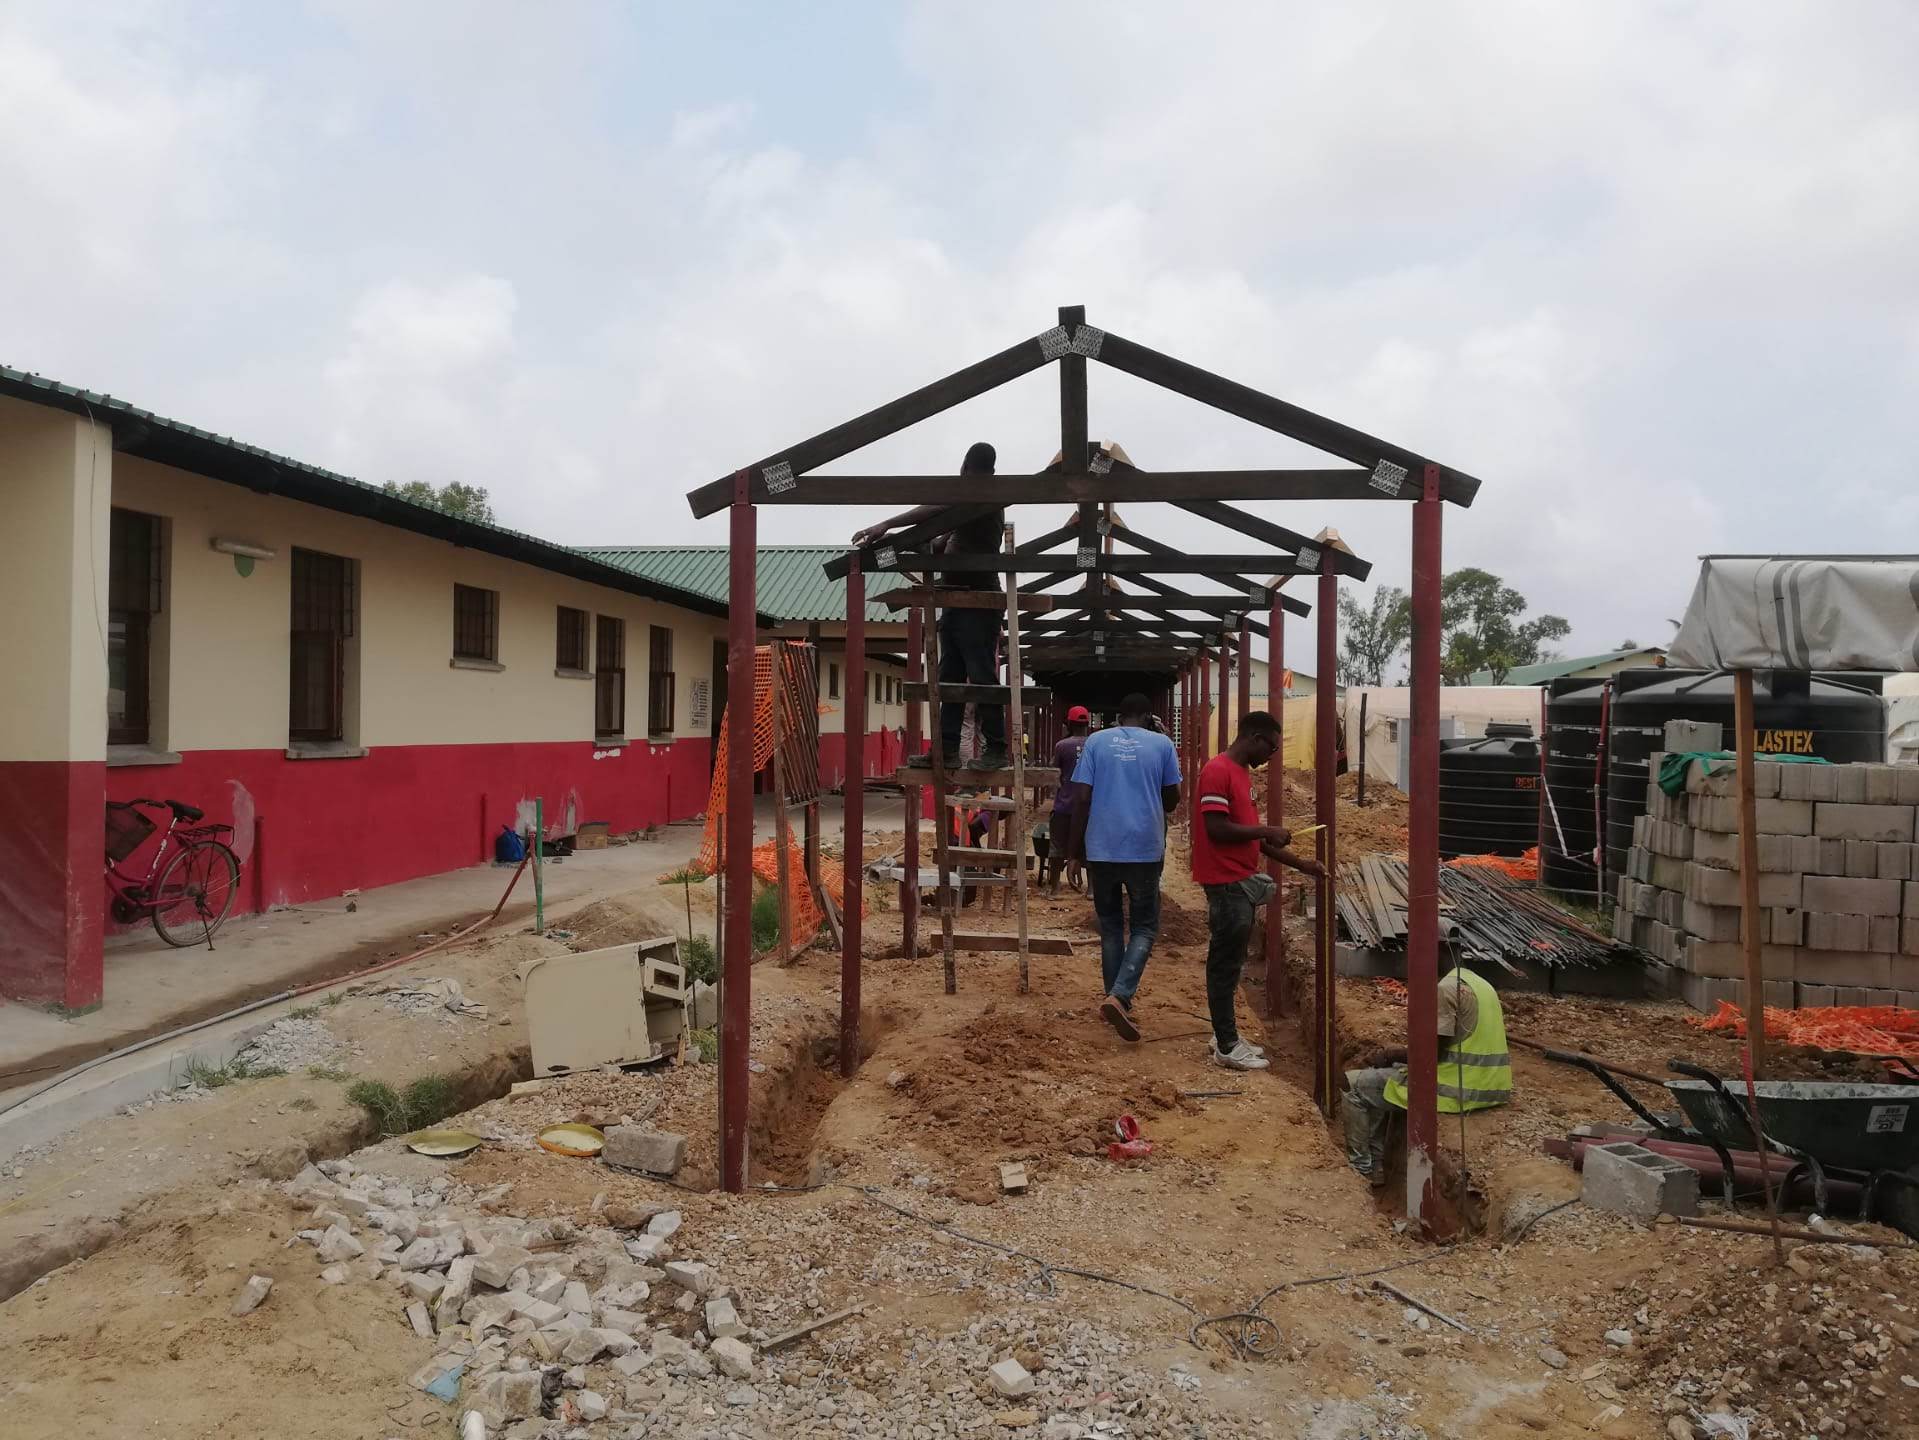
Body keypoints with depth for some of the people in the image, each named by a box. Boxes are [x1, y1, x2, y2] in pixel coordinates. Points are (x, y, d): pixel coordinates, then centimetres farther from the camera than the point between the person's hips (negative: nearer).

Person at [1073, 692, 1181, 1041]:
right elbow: (1172, 799, 7)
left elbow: (1083, 795, -1)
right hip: (1145, 848, -2)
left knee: (1111, 926, 14)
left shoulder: (1095, 742, 4)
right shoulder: (1162, 744, 2)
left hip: (1102, 847, 2)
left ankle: (1116, 1000, 19)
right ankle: (1119, 996, -13)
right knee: (1144, 927, 6)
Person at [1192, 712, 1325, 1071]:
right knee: (1226, 963, -3)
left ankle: (1225, 1036, 22)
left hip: (1242, 881, 10)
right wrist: (1266, 830, -13)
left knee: (1230, 962, 14)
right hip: (1226, 883, -10)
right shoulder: (1217, 771, -16)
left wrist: (1300, 864, 17)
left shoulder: (1242, 772, 15)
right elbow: (1216, 829, -22)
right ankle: (1227, 1046, 4)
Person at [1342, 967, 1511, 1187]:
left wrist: (1389, 1056, -5)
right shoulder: (1480, 983, 12)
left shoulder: (1447, 987, -17)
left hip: (1454, 1086, -10)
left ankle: (1361, 1169, 5)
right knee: (1379, 1077, 25)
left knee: (1354, 1086, -1)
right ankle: (1376, 1165, 22)